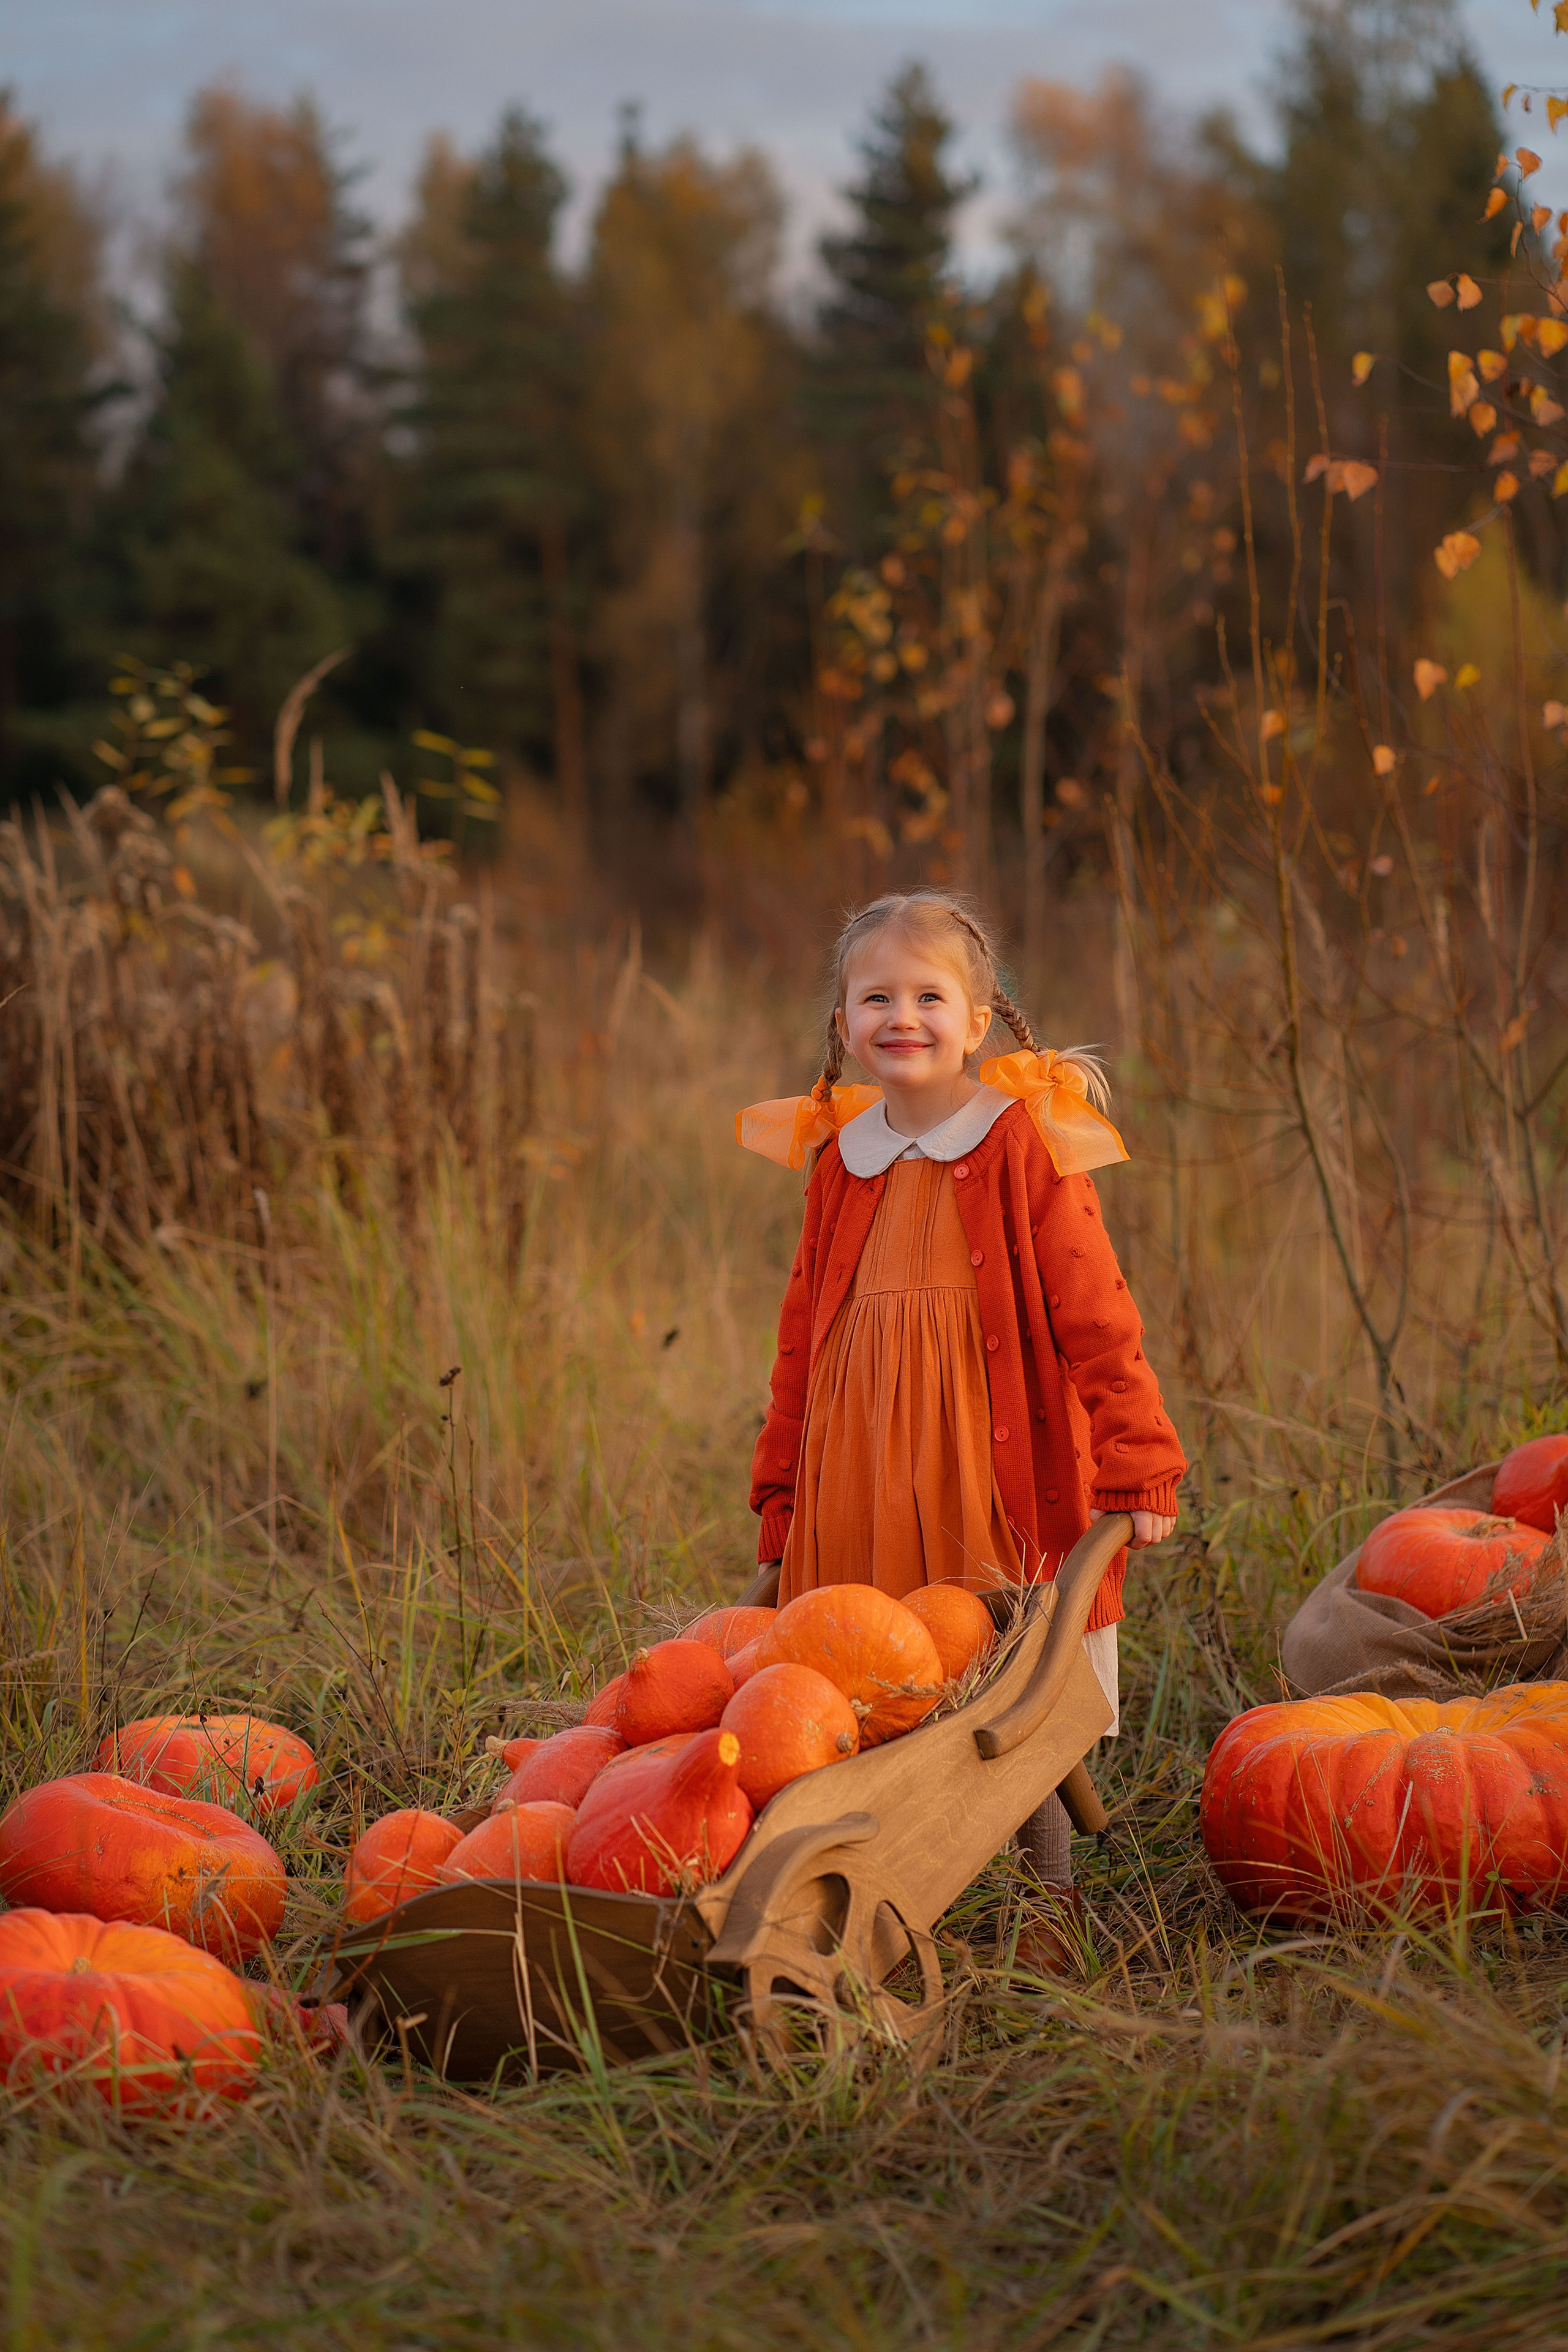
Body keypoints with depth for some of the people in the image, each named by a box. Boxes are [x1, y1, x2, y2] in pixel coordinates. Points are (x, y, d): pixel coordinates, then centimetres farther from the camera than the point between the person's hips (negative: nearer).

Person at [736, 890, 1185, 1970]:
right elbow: (804, 1338, 16)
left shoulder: (1024, 1143, -4)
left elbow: (1095, 1313, -6)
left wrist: (1137, 1465, -10)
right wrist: (782, 1497, 16)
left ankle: (1048, 1907, 14)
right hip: (864, 1491, 4)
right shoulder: (839, 1161, 10)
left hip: (998, 1468, -4)